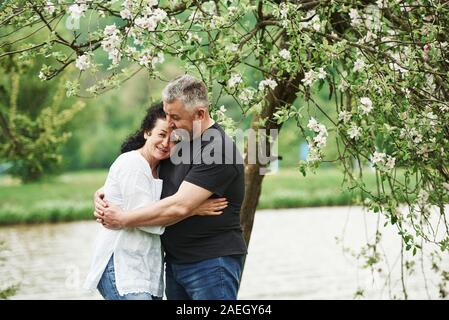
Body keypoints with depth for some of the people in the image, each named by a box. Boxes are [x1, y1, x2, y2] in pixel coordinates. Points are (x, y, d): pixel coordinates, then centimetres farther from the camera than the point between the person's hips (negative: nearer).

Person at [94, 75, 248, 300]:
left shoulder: (217, 149, -17)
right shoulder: (179, 142, 12)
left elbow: (179, 207, -23)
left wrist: (123, 219, -15)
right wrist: (104, 193, 2)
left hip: (212, 264, -8)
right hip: (175, 262, 8)